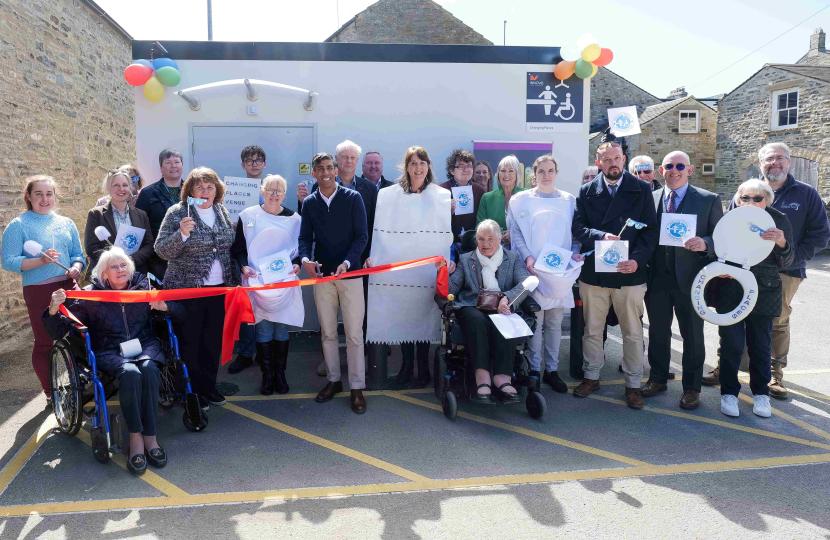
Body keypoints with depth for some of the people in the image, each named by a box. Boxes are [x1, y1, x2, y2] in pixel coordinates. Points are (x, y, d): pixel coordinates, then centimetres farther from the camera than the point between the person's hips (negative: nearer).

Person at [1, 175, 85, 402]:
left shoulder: (66, 223, 12)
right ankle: (51, 392, 16)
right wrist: (41, 260, -21)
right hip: (39, 292, -4)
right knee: (44, 343, 3)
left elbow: (77, 254, 16)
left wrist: (76, 267, -6)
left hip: (68, 287, 4)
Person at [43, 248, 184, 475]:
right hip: (110, 352, -1)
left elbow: (181, 315, 11)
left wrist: (164, 307, -10)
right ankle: (136, 438, -27)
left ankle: (149, 436, -27)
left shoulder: (144, 286, 9)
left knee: (148, 368, -34)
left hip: (144, 345, 1)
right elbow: (58, 331, 3)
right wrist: (54, 309, -17)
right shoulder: (91, 295, 6)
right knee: (130, 373, -35)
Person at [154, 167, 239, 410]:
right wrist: (182, 234, -28)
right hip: (186, 288, -5)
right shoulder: (177, 213, -8)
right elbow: (161, 250, -12)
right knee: (189, 340, 3)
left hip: (218, 287, 5)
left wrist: (234, 279, 15)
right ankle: (191, 390, 18)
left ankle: (208, 386, 27)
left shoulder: (222, 212, 8)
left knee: (213, 339, 12)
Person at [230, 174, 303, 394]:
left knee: (281, 327, 5)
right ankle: (267, 375, 14)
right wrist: (243, 266, -11)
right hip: (258, 280, 0)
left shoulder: (294, 219, 3)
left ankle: (279, 373, 18)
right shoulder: (248, 216, 2)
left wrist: (297, 264, -9)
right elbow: (239, 247, 5)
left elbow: (301, 248, 10)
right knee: (263, 328, 2)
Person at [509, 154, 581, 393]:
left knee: (555, 322, 7)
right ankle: (534, 370, 9)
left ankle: (552, 370, 16)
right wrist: (527, 257, -13)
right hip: (533, 267, -2)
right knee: (535, 321, -3)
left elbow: (575, 232, 13)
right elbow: (516, 233, 0)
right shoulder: (521, 200, 5)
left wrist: (575, 253, -5)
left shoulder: (568, 200, 12)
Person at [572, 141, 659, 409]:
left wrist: (638, 259, -16)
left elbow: (650, 230, -2)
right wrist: (601, 236, -20)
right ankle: (592, 376, 29)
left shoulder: (641, 189, 3)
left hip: (629, 273, -1)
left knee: (632, 332, 7)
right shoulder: (586, 191, 6)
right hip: (593, 273, 1)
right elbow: (578, 227, -1)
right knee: (592, 329, 12)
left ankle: (633, 384, 21)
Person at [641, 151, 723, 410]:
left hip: (689, 279, -2)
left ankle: (692, 388, 23)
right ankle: (657, 379, 32)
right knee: (657, 332, 15)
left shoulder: (709, 200, -1)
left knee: (693, 335, 8)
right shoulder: (650, 199, 7)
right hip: (657, 279, 3)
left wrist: (705, 243, -23)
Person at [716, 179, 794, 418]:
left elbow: (786, 262, 1)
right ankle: (729, 392, 15)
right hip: (730, 290, -1)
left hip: (763, 293, 1)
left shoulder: (779, 220, 2)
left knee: (761, 345, 9)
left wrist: (781, 242, -19)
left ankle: (761, 393, 25)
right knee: (731, 343, 1)